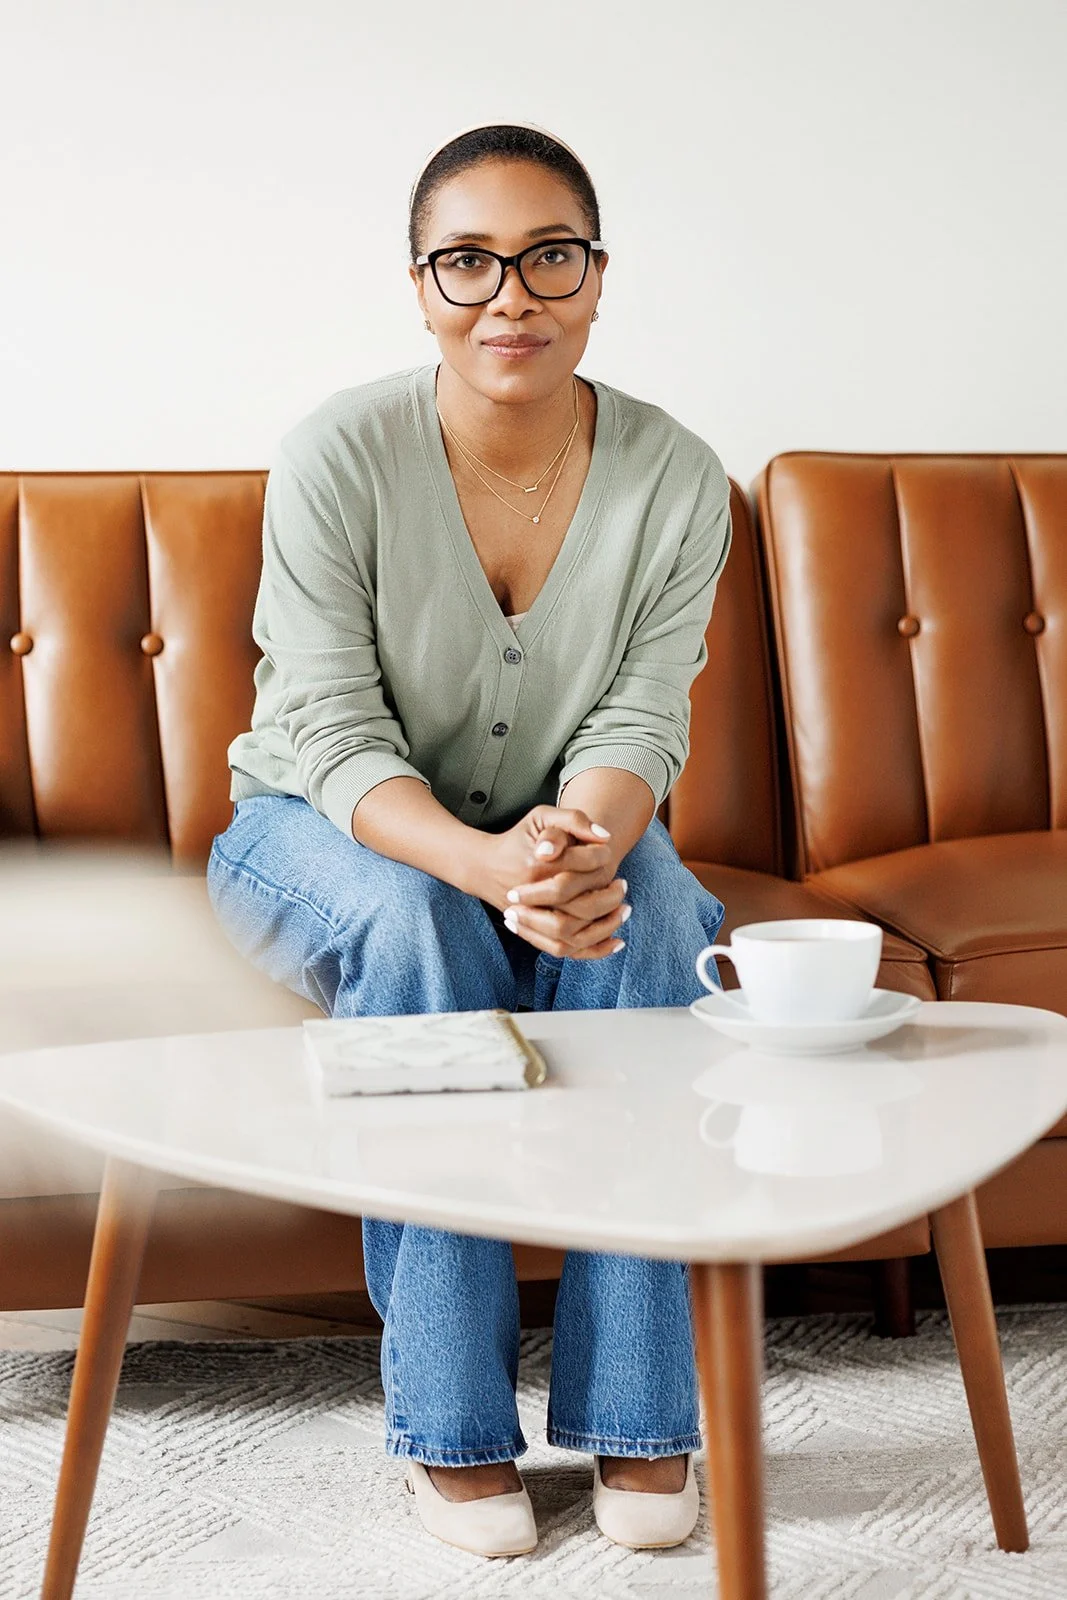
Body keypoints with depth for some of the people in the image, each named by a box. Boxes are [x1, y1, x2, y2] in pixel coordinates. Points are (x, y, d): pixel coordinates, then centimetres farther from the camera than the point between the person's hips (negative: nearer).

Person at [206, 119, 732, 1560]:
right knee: (416, 924, -35)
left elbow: (640, 725, -13)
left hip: (562, 833, 2)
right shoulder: (338, 457, -20)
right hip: (321, 834, -2)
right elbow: (337, 740, -23)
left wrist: (587, 837, -38)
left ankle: (637, 1411, -23)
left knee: (648, 901, -30)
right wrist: (486, 864, -43)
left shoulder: (678, 480, -12)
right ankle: (451, 1419, -25)